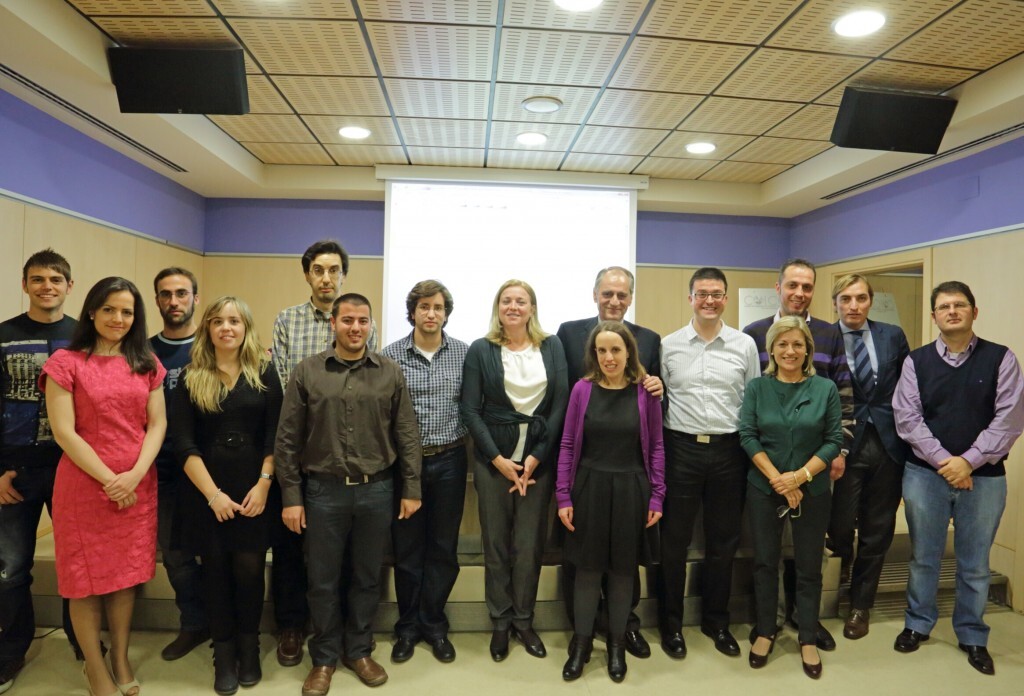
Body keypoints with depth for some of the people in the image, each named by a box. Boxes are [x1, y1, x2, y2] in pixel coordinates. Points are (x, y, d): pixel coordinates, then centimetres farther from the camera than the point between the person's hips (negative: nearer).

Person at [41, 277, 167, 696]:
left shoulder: (146, 363, 6)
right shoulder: (65, 362, -5)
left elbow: (157, 424, 2)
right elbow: (64, 432, -10)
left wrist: (135, 475, -11)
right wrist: (109, 479, -13)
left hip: (137, 487, 3)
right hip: (84, 485, -3)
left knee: (126, 574, 13)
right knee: (87, 578, 8)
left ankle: (121, 658, 30)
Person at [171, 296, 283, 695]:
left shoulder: (264, 373, 2)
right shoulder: (191, 378, 2)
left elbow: (274, 436, -1)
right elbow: (183, 443, -3)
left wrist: (263, 486, -10)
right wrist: (212, 493, -11)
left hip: (255, 488, 0)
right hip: (207, 490, 1)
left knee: (250, 568, 3)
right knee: (217, 571, 7)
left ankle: (249, 648, 24)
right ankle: (224, 654, 24)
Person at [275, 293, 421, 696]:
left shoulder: (390, 373, 1)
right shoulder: (307, 372, -2)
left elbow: (407, 436, 3)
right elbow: (287, 440, -1)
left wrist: (411, 489, 0)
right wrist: (291, 496, -3)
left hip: (377, 491, 1)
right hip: (323, 491, -1)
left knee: (367, 578, 14)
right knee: (323, 581, 11)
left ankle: (359, 651, 34)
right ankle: (324, 657, 30)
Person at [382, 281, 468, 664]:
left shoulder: (464, 353, -1)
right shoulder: (390, 355, -3)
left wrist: (463, 443, -5)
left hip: (449, 460, 1)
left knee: (444, 547, 11)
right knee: (406, 547, 11)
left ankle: (434, 624, 29)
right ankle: (408, 626, 29)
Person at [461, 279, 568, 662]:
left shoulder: (552, 346, 3)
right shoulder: (480, 350, 0)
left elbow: (561, 404, -1)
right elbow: (470, 410, -3)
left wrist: (535, 458, -7)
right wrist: (499, 459, -10)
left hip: (539, 456, 1)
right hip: (493, 457, -1)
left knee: (530, 543, 7)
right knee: (496, 542, 8)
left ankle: (524, 620, 25)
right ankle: (500, 623, 25)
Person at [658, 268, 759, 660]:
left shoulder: (745, 345, 4)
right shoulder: (669, 345, 1)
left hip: (729, 451, 2)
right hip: (681, 448, -1)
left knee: (723, 542, 14)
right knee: (674, 541, 8)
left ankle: (716, 620, 33)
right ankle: (671, 623, 25)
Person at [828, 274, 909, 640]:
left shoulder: (893, 336, 5)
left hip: (888, 445, 3)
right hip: (845, 446, -3)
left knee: (877, 531, 12)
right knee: (840, 529, 1)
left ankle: (860, 606, 30)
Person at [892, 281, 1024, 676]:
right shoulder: (916, 361, 2)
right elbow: (907, 419, -4)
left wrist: (968, 462, -15)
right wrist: (943, 460, -14)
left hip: (984, 476, 0)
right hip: (924, 473, 1)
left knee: (975, 563, 12)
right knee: (923, 556, 13)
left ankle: (972, 637, 29)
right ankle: (918, 624, 30)